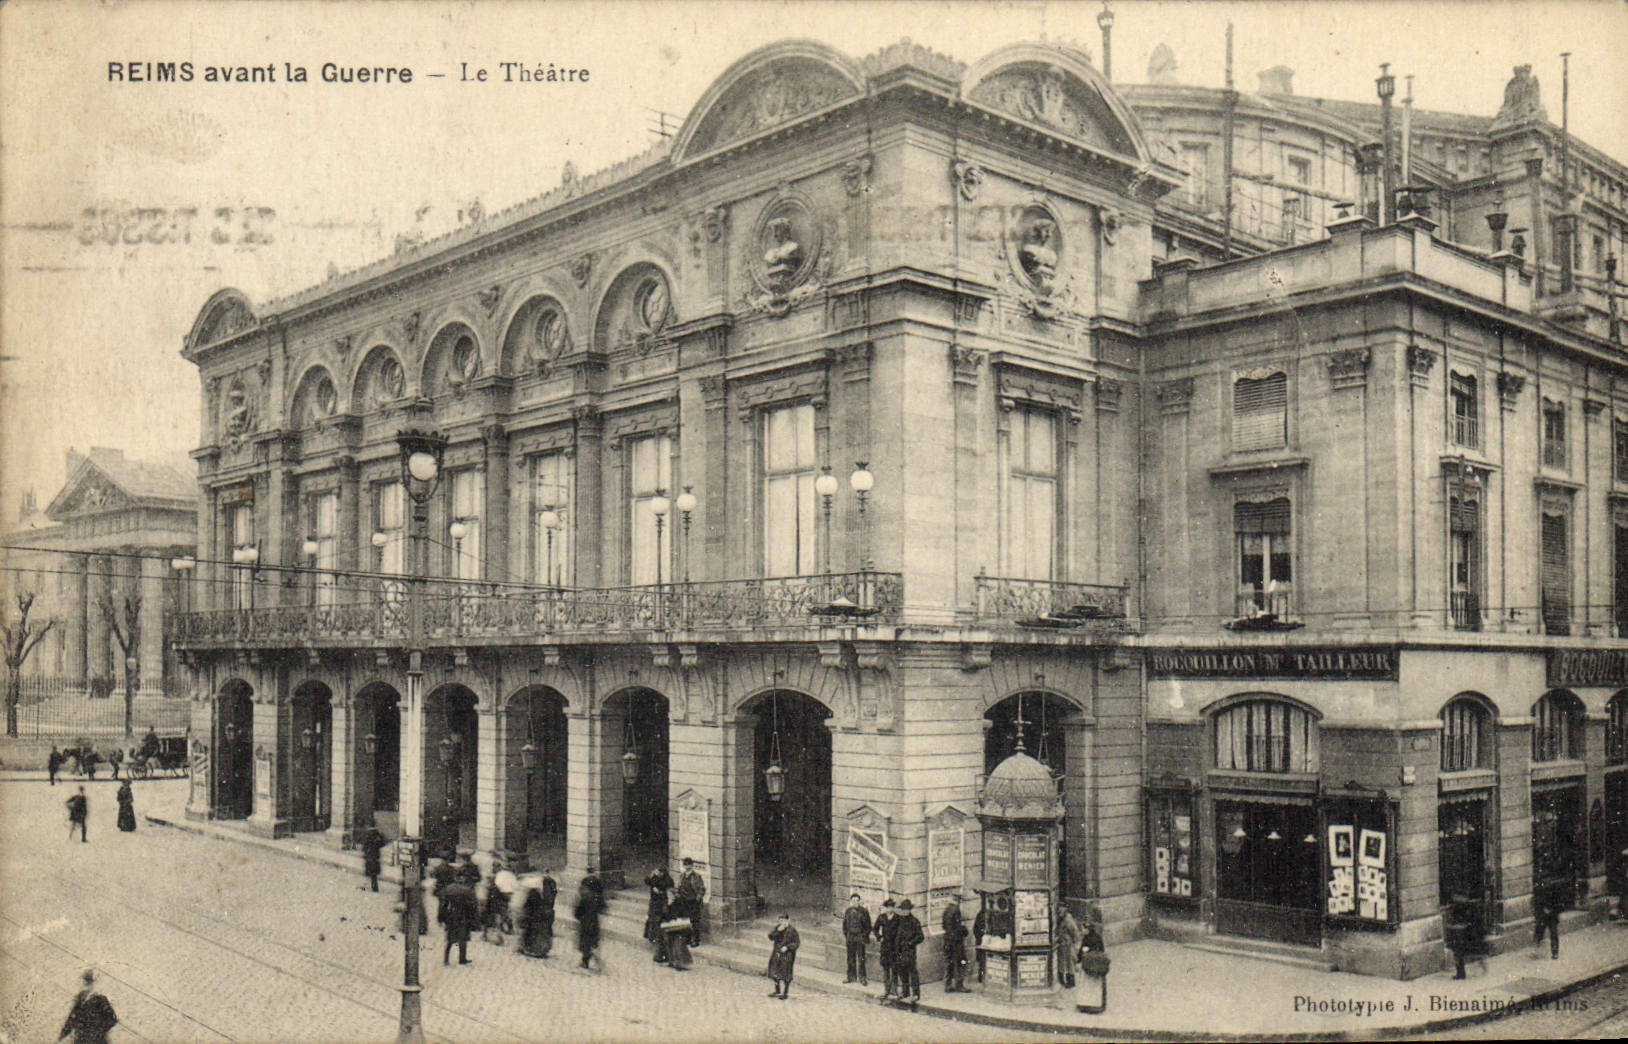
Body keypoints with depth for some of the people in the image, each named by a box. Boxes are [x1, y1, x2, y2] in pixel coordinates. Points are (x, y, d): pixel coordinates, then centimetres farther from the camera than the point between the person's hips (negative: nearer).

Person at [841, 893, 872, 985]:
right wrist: (844, 935, 8)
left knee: (861, 958, -3)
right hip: (850, 937, 4)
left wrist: (864, 936, -8)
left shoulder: (864, 912, -6)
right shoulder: (848, 911, 6)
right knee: (851, 957, 11)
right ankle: (851, 976, 22)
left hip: (860, 937, -4)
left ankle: (862, 977, 5)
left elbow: (868, 926, -2)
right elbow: (844, 924, 15)